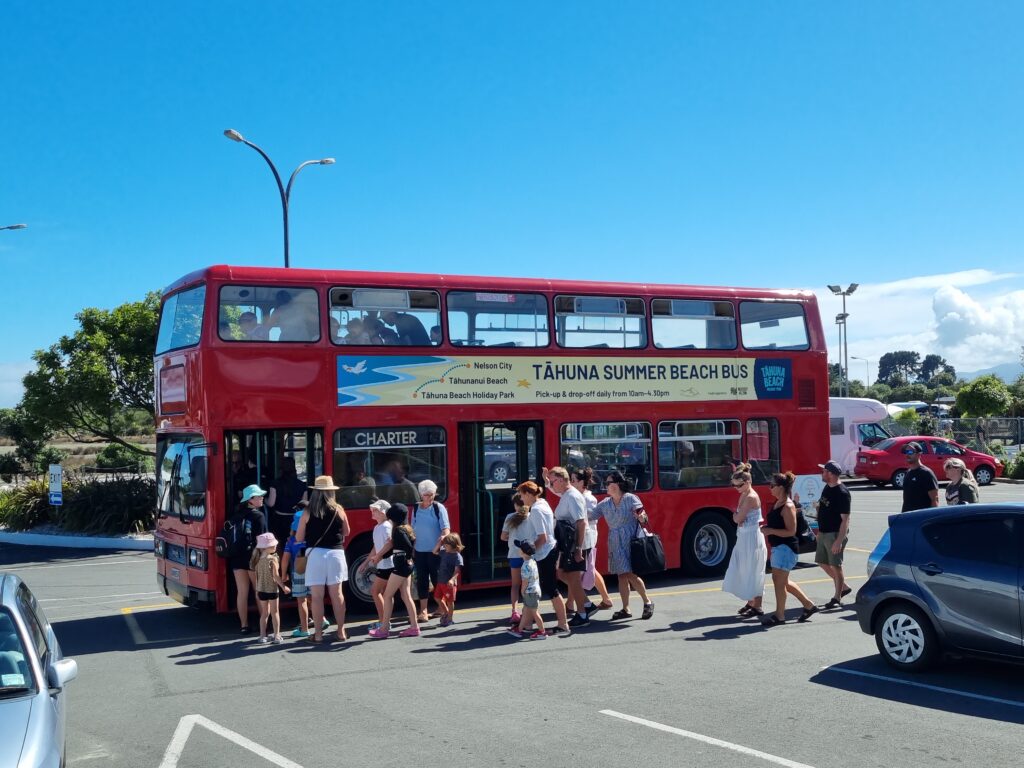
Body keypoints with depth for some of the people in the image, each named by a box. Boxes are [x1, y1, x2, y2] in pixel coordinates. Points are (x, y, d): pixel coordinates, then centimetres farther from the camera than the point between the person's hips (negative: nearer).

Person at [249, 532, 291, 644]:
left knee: (264, 613, 15)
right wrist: (283, 586, -8)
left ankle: (262, 636, 15)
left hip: (261, 590, 5)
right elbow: (276, 575, -17)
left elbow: (256, 576, 8)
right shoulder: (273, 559, -15)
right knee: (275, 613, 5)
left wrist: (257, 590, 17)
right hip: (272, 589, -5)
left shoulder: (258, 559, 3)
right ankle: (277, 636, 7)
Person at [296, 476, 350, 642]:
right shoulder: (338, 509, -1)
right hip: (335, 553, 2)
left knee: (317, 596, 3)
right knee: (337, 594, 10)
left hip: (315, 554, -2)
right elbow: (346, 532, 12)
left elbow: (299, 538, 1)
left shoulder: (307, 512, -4)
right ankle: (341, 631, 15)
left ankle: (318, 634, 5)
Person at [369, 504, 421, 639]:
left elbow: (408, 546, -27)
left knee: (387, 596, -2)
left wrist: (408, 558, -10)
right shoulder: (407, 529, 11)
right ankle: (414, 627, 9)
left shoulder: (398, 530, -16)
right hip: (406, 565, 9)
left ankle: (384, 629, 1)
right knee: (406, 596, 10)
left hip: (401, 565, -9)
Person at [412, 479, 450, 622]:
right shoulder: (416, 509, 4)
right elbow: (413, 530, 11)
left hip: (435, 551, -3)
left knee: (437, 579, 4)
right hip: (420, 551, 3)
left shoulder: (439, 508, -6)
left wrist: (439, 545, -24)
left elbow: (446, 529, -13)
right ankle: (423, 611, 11)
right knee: (422, 580, 5)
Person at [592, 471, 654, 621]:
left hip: (630, 541, -6)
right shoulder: (605, 503, 9)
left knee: (631, 574, -10)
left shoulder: (630, 499, -7)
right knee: (621, 575, 8)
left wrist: (642, 517, -35)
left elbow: (642, 516, -14)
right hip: (615, 544, 6)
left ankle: (647, 602, 9)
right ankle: (626, 609, 14)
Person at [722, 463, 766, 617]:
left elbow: (737, 519, -19)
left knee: (753, 573, -2)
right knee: (744, 572, 14)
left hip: (752, 538, -9)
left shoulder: (751, 497, -19)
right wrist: (738, 517, -10)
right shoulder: (743, 495, 9)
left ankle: (757, 607, 5)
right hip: (743, 538, 9)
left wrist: (735, 515, 1)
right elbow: (739, 519, 11)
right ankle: (750, 602, 24)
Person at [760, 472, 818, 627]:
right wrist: (767, 528, 4)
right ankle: (809, 605, 26)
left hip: (786, 548, -10)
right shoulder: (777, 504, 11)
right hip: (778, 547, 10)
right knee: (781, 581, 16)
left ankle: (779, 616, 7)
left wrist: (770, 531, -23)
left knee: (779, 581, -3)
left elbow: (791, 531, -21)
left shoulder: (788, 507, -17)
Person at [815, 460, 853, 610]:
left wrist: (839, 540, -25)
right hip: (824, 533, 9)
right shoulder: (827, 487, 8)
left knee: (836, 566, -1)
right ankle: (843, 587, 31)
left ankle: (837, 598, 9)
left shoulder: (841, 493, -19)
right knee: (823, 563, 16)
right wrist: (820, 531, 20)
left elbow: (845, 519, -21)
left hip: (835, 534, -9)